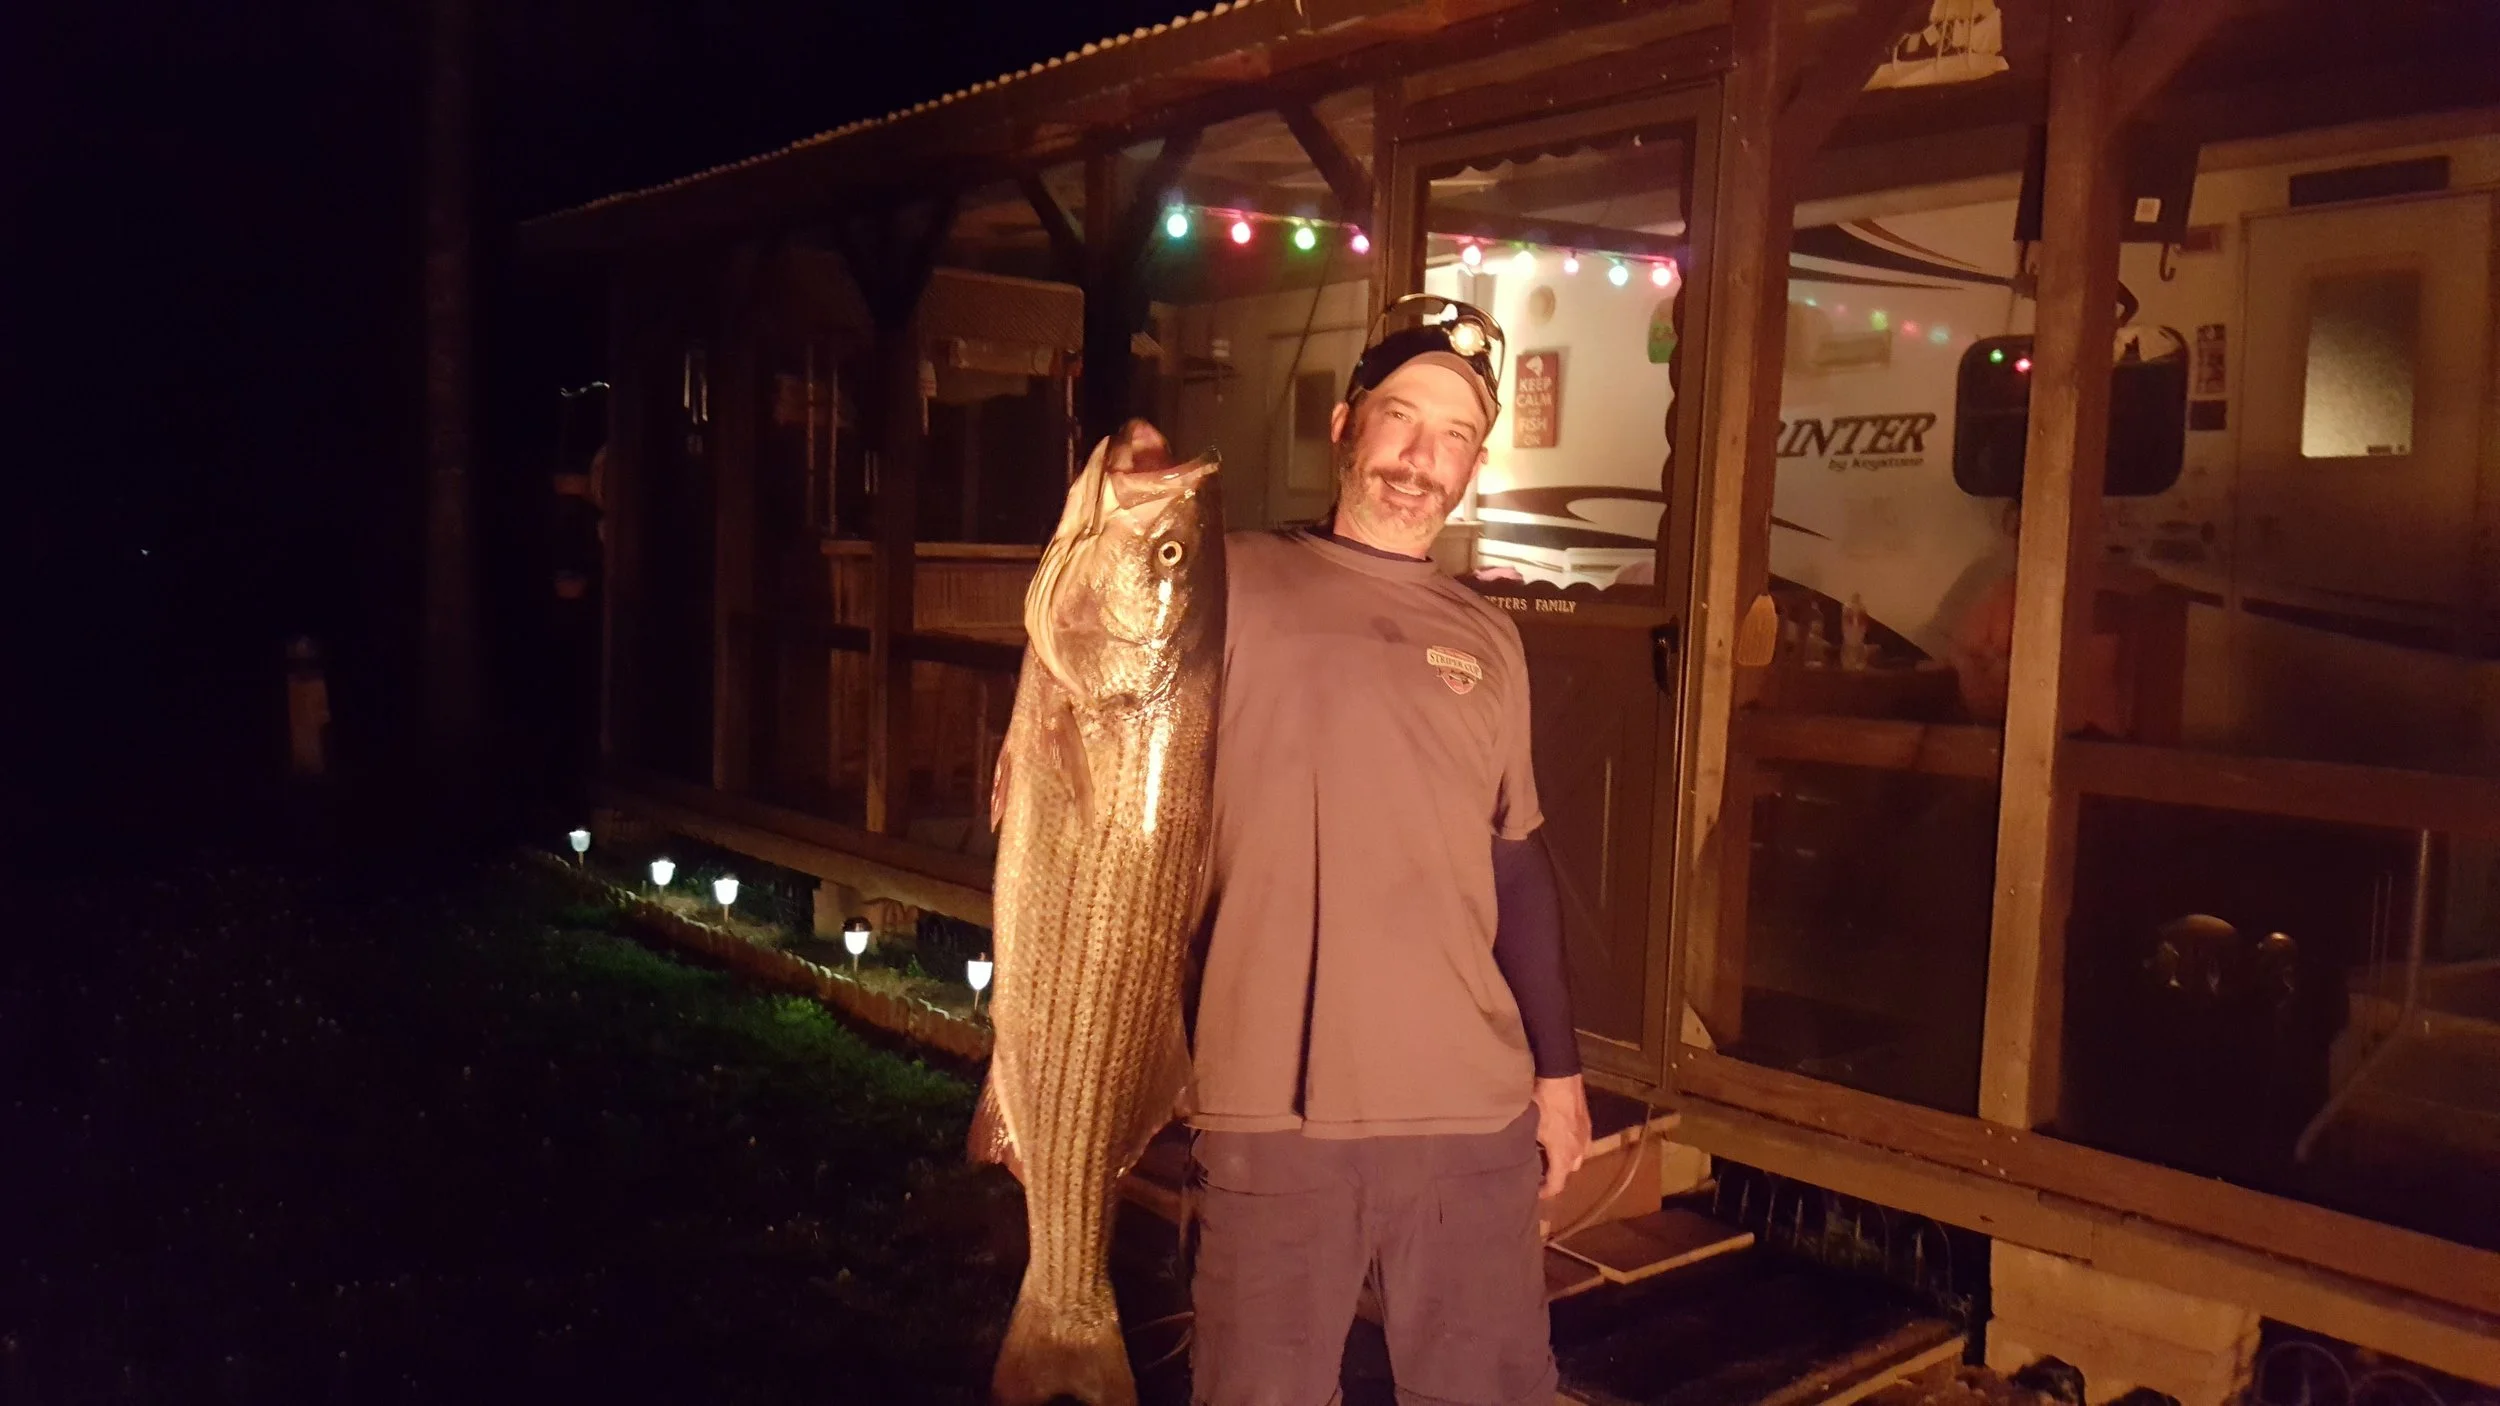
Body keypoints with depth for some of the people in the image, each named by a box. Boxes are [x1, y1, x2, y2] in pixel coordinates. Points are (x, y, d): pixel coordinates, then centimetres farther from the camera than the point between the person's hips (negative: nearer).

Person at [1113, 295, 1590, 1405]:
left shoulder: (1488, 642, 11)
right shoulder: (1234, 588, -1)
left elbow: (1518, 865, 16)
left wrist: (1558, 1069, 14)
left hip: (1476, 1113, 4)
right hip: (1276, 1111, -3)